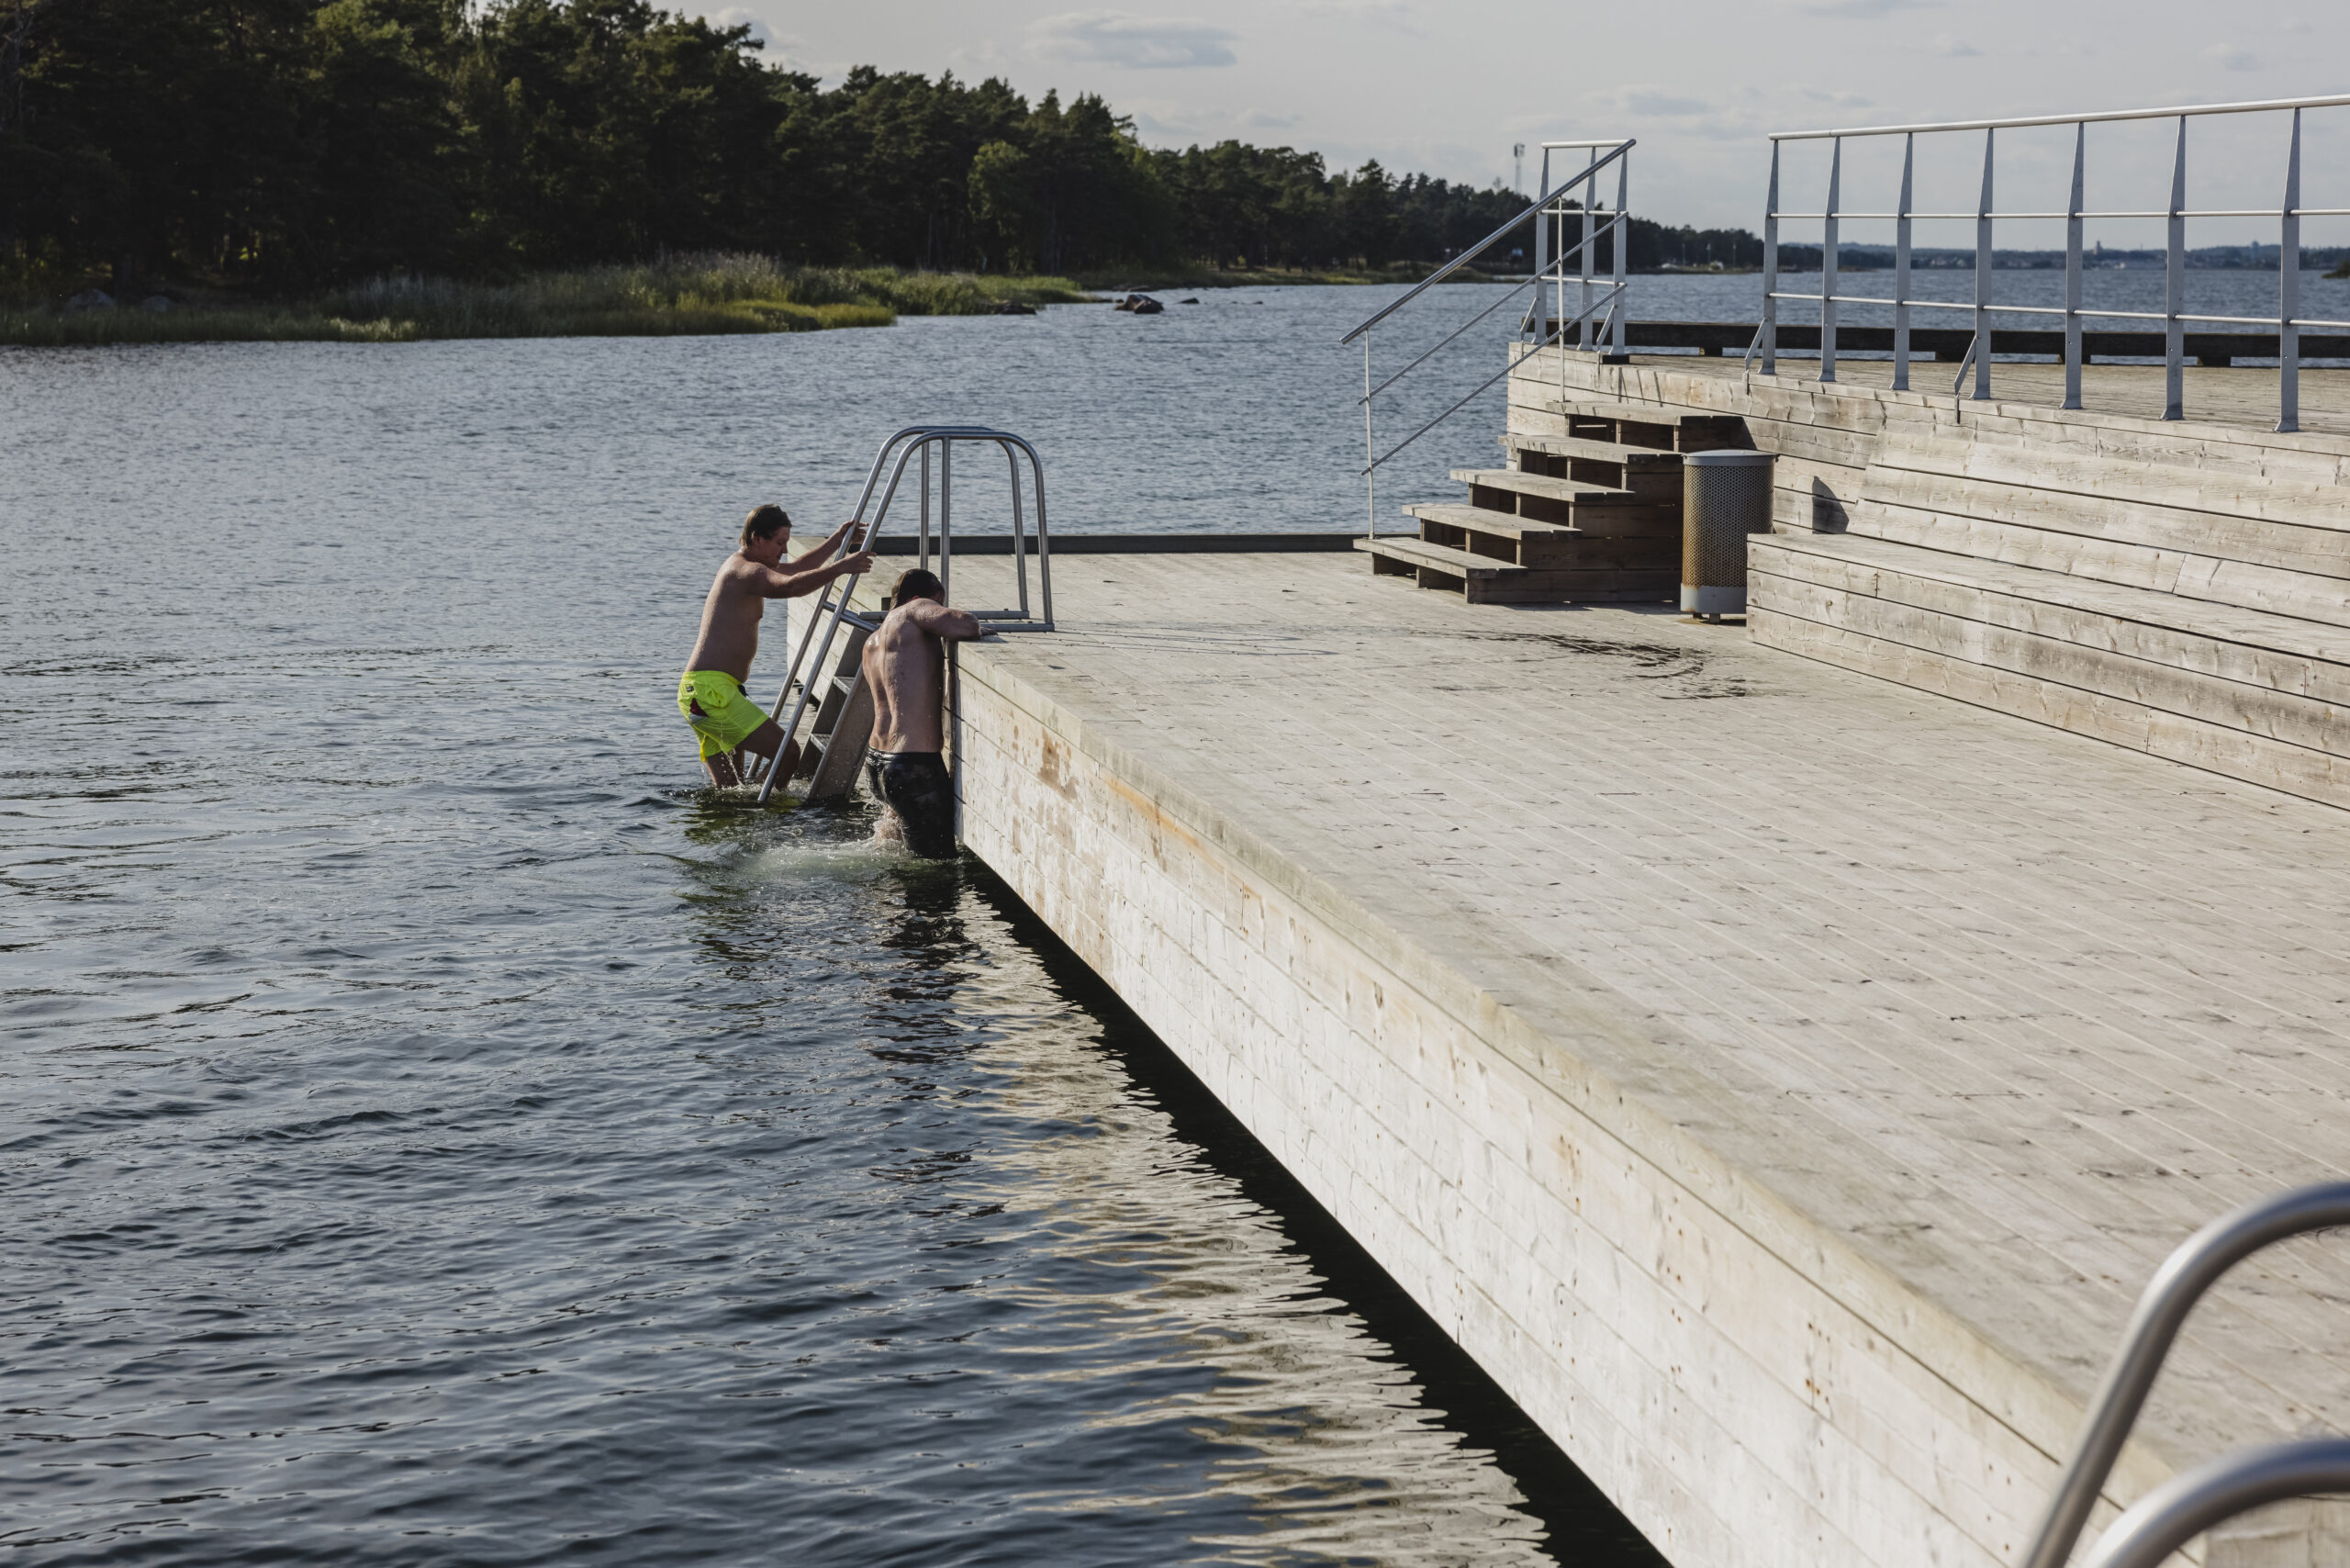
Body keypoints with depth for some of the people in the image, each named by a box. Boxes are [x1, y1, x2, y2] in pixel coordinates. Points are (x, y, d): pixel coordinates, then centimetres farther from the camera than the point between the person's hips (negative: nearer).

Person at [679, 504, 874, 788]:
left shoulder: (739, 567, 22)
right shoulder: (745, 571, -12)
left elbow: (793, 571, 38)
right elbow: (790, 586, -33)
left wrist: (836, 540, 34)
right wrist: (841, 567, -35)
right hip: (712, 692, -11)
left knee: (728, 794, 10)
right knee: (788, 752, -15)